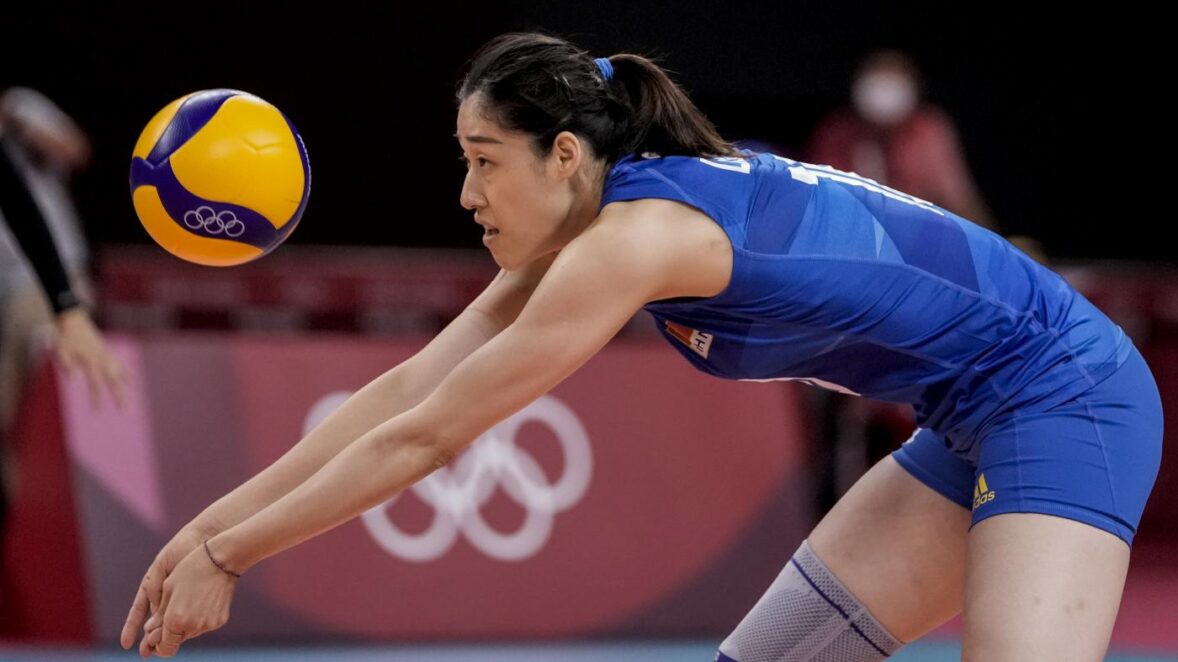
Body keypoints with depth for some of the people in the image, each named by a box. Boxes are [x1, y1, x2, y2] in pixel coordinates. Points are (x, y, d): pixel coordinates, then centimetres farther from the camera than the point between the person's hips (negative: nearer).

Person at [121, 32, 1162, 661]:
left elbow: (426, 437, -18)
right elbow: (407, 391, 7)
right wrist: (208, 528, 4)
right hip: (977, 430, 10)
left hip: (1064, 398, -10)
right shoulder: (584, 232, 6)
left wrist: (229, 556, -11)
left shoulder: (637, 233, -22)